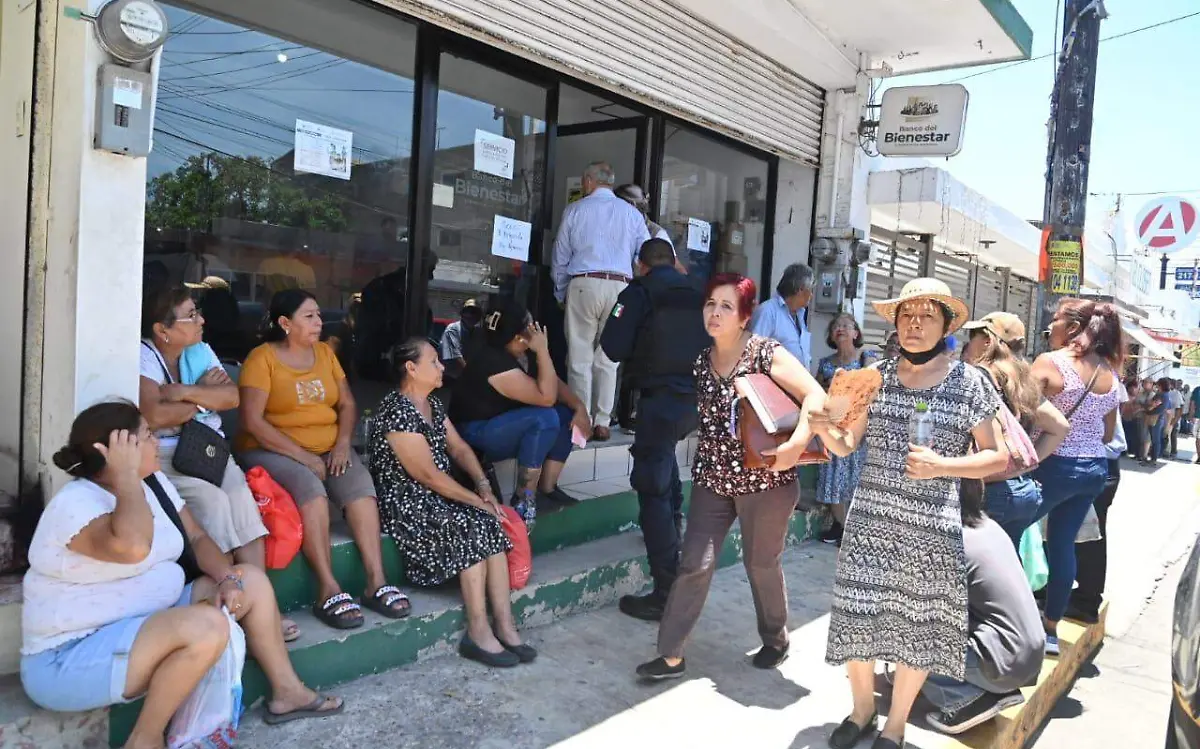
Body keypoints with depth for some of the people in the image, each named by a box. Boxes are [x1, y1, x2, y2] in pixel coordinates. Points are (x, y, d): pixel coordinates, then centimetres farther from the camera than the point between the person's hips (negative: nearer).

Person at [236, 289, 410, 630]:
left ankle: (376, 582, -27)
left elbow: (347, 404, 12)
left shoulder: (325, 352, 12)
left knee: (360, 483, -24)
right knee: (311, 488, -34)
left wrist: (342, 443, -7)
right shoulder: (262, 358, -6)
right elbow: (252, 421, -14)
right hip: (273, 449, -5)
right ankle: (328, 590, -33)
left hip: (328, 448, 5)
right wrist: (302, 456, -18)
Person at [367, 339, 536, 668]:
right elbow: (428, 474, -21)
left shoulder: (433, 404, 12)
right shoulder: (396, 412, -18)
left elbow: (458, 447, 13)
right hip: (404, 503, -8)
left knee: (491, 525, -14)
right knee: (472, 527, -26)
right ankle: (478, 632, -19)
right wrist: (476, 500, -17)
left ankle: (504, 625, -15)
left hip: (435, 496, 8)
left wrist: (483, 485, -4)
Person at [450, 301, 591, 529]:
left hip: (503, 424, 9)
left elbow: (555, 383, 5)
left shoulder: (522, 354, 0)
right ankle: (524, 498, -19)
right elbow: (546, 397, -30)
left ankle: (547, 488, 0)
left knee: (567, 414, -2)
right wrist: (543, 351, -28)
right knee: (545, 418, -30)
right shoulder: (494, 362, -27)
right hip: (476, 436, -9)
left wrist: (579, 406, -11)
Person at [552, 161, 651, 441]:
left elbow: (561, 257, 9)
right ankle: (602, 423, 7)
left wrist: (561, 294, 19)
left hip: (583, 285, -2)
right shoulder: (632, 213, 11)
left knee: (580, 358, 3)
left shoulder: (575, 210, 6)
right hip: (620, 287, 2)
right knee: (608, 359, 7)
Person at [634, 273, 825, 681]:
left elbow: (815, 395, -17)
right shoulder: (702, 361, 5)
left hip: (764, 479, -4)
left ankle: (776, 641, 37)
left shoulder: (765, 353, -11)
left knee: (761, 563, 12)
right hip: (713, 477, 4)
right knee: (694, 564, 0)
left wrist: (797, 443, -29)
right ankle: (671, 655, 9)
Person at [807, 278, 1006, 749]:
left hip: (931, 526, -2)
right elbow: (847, 445, 6)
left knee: (917, 623, 8)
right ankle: (862, 710, 33)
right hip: (870, 516, 2)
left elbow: (997, 457, 1)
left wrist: (942, 466, -16)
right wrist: (825, 429, -17)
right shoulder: (877, 376, 3)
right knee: (857, 613, 8)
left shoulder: (969, 382, -3)